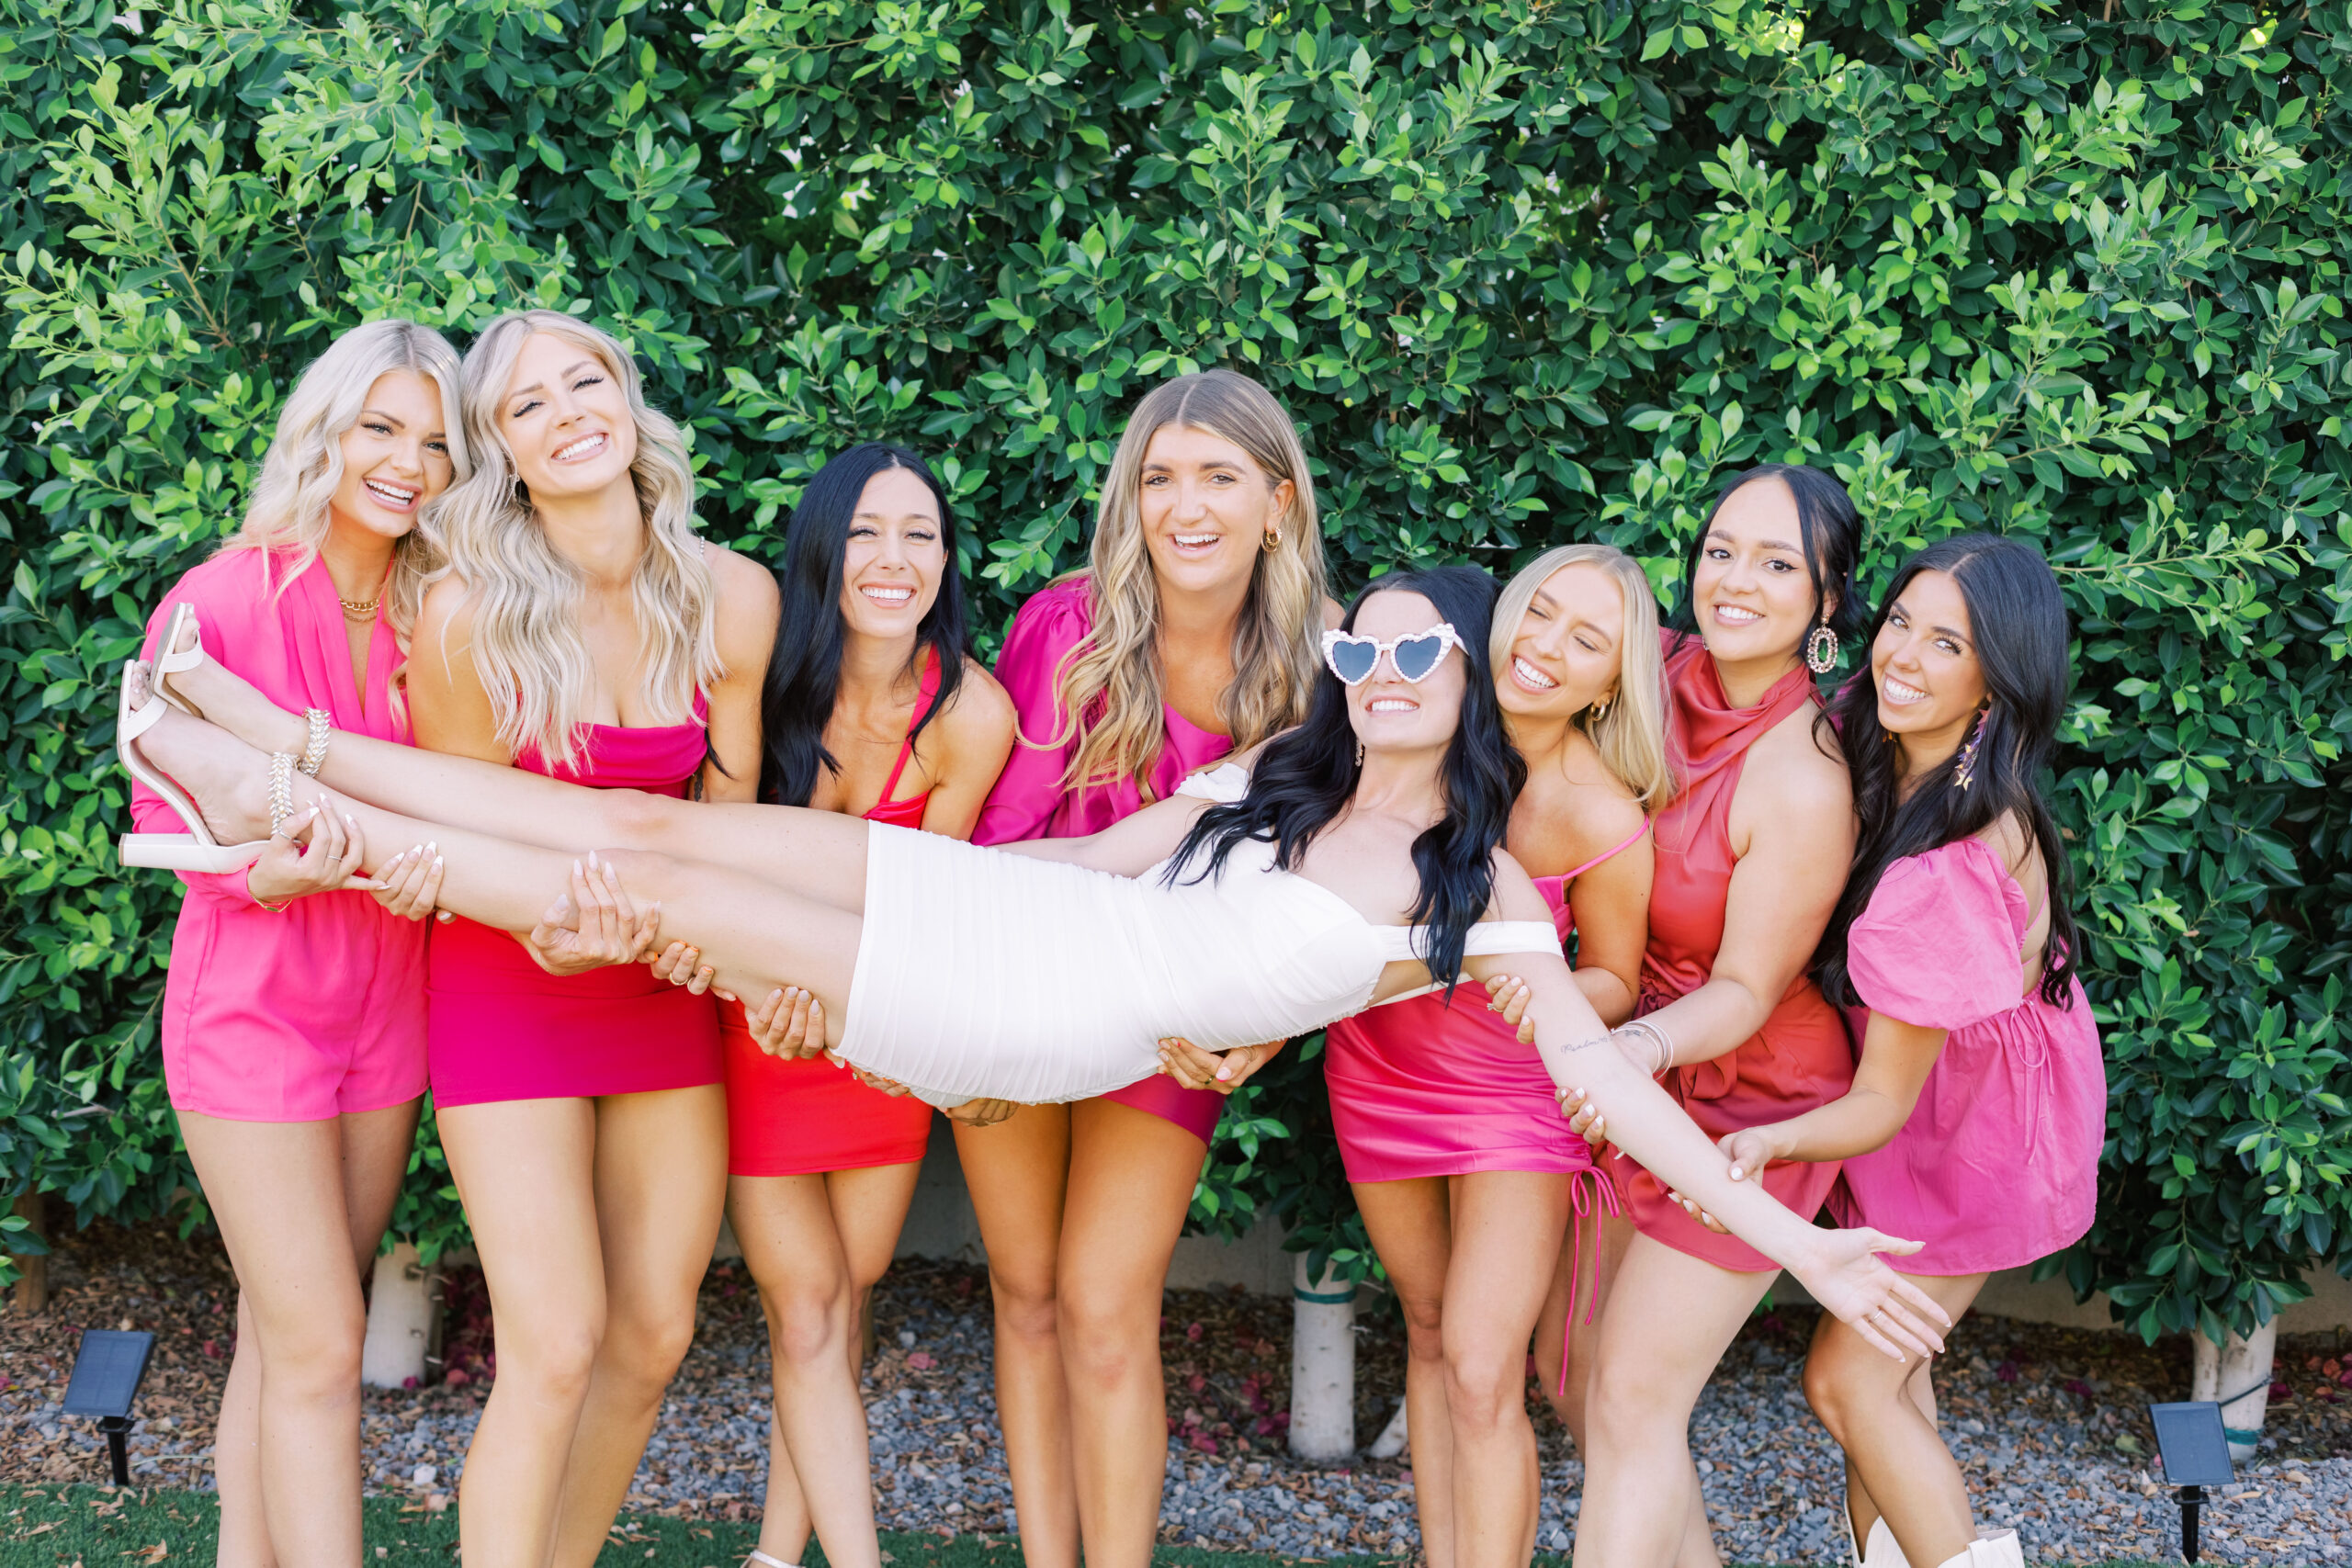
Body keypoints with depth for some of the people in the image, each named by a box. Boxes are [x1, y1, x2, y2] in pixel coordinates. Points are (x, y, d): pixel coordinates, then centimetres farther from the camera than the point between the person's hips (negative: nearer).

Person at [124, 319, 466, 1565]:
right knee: (319, 1350, -4)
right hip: (252, 1004, -5)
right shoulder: (222, 599, -12)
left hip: (383, 1006, 5)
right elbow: (163, 807, -6)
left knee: (281, 1335, 13)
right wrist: (268, 872, -25)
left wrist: (422, 860, -14)